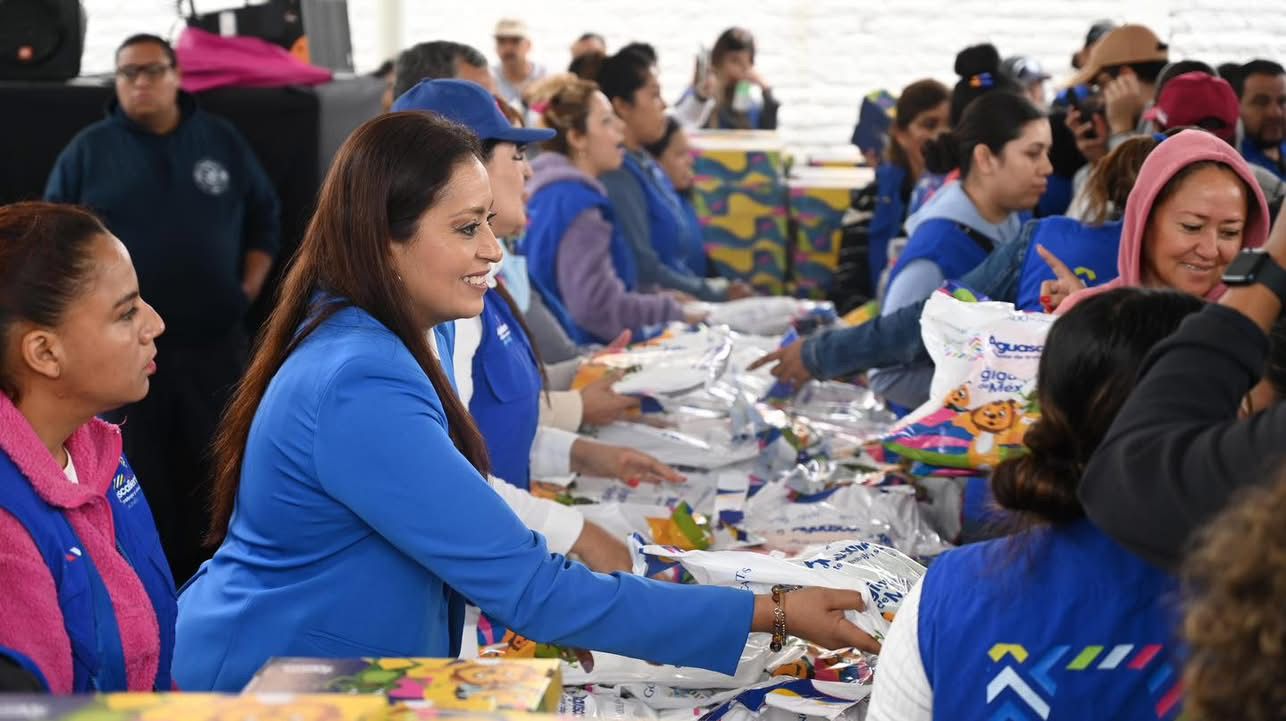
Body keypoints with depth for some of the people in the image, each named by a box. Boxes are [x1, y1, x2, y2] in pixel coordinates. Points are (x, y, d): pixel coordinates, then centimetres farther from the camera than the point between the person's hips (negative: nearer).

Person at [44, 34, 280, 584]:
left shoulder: (223, 141, 7)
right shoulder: (89, 150, 2)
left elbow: (264, 218, 14)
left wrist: (249, 288, 4)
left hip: (215, 342, 2)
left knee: (218, 469, 8)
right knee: (139, 477, 4)